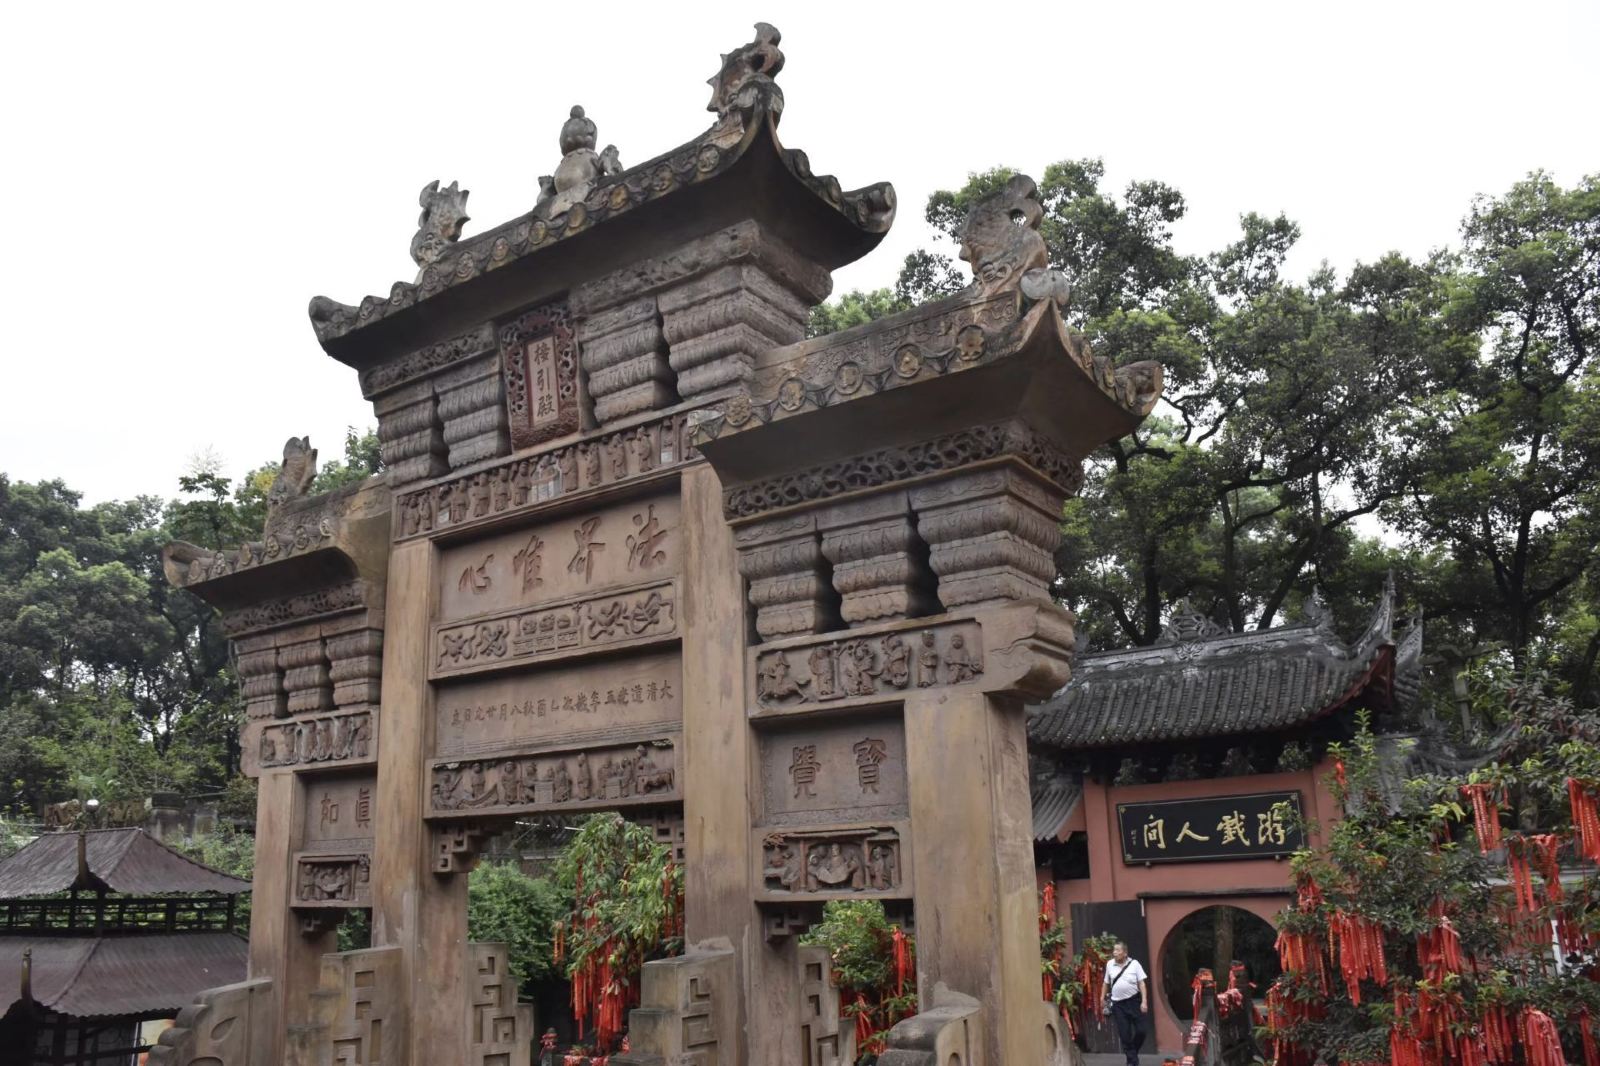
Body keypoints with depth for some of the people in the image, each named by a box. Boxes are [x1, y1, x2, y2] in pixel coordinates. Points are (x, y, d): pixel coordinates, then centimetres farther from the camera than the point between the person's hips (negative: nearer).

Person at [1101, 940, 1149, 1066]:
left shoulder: (1134, 964, -3)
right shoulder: (1110, 965, 4)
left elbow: (1142, 983, -4)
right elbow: (1106, 983, 13)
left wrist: (1144, 1001, -11)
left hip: (1133, 1001, -1)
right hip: (1117, 1004, 1)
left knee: (1140, 1030, -1)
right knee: (1124, 1034, 0)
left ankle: (1133, 1051, 26)